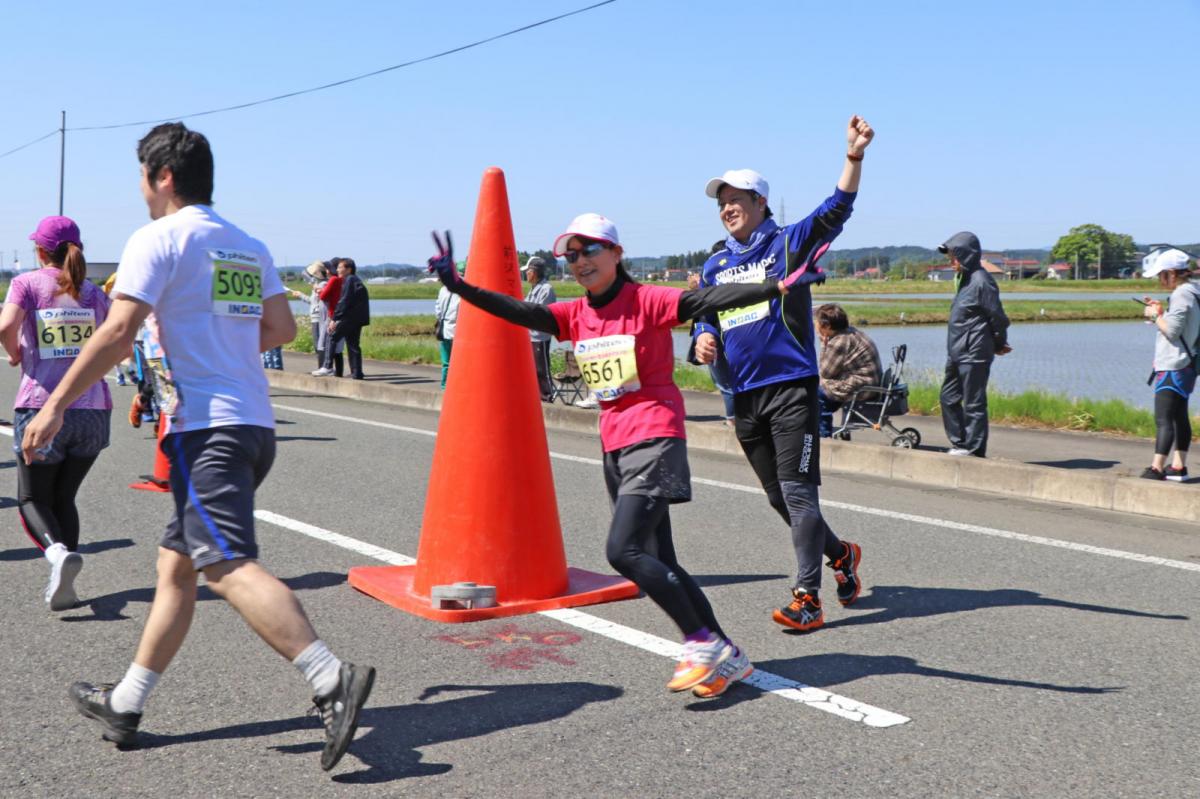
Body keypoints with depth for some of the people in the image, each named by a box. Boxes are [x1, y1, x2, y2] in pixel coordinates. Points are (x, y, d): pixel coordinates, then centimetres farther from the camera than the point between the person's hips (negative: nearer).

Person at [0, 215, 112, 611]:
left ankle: (58, 550, -19)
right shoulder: (93, 292, 10)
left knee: (32, 499, 10)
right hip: (93, 410, 3)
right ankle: (63, 586, 6)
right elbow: (123, 347, 8)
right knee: (64, 497, 16)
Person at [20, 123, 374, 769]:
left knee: (228, 568, -18)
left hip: (206, 427, -9)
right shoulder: (249, 247, 17)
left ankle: (332, 681, -30)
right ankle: (123, 707, 26)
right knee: (175, 563, 16)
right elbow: (282, 329, 16)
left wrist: (55, 406, -7)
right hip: (254, 423, 9)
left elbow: (117, 332, -12)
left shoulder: (159, 237, -4)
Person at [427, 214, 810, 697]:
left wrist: (776, 287, -28)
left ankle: (703, 643, -5)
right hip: (614, 446, 8)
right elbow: (516, 312, 2)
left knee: (623, 551, -19)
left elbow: (708, 300, -18)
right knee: (658, 564, 8)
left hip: (654, 438, -8)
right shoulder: (575, 316, 9)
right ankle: (726, 658, 19)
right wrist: (457, 285, -6)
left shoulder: (646, 301, -8)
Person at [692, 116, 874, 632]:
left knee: (798, 490, -9)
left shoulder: (789, 244, 0)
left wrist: (854, 155, -29)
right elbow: (704, 317, 21)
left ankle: (807, 598, -7)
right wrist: (704, 340, -4)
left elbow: (837, 210, -14)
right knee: (779, 497, 13)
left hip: (791, 387, -6)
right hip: (743, 396, 6)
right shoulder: (714, 266, 15)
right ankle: (840, 554, 34)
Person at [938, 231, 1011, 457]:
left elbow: (997, 316, -12)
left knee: (973, 402, -2)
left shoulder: (981, 281, -14)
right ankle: (960, 443, 22)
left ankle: (974, 448, 6)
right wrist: (998, 344, 17)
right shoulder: (965, 279, 14)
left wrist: (999, 344, 1)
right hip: (957, 353, 10)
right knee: (948, 398, 13)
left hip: (974, 355, -10)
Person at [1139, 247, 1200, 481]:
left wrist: (1156, 316, -7)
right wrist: (1161, 312, 12)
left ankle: (1157, 468, -15)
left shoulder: (1181, 295, -16)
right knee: (1179, 417, 14)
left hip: (1173, 368, -11)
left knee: (1163, 420, -12)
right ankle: (1178, 467, 19)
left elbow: (1172, 330, -22)